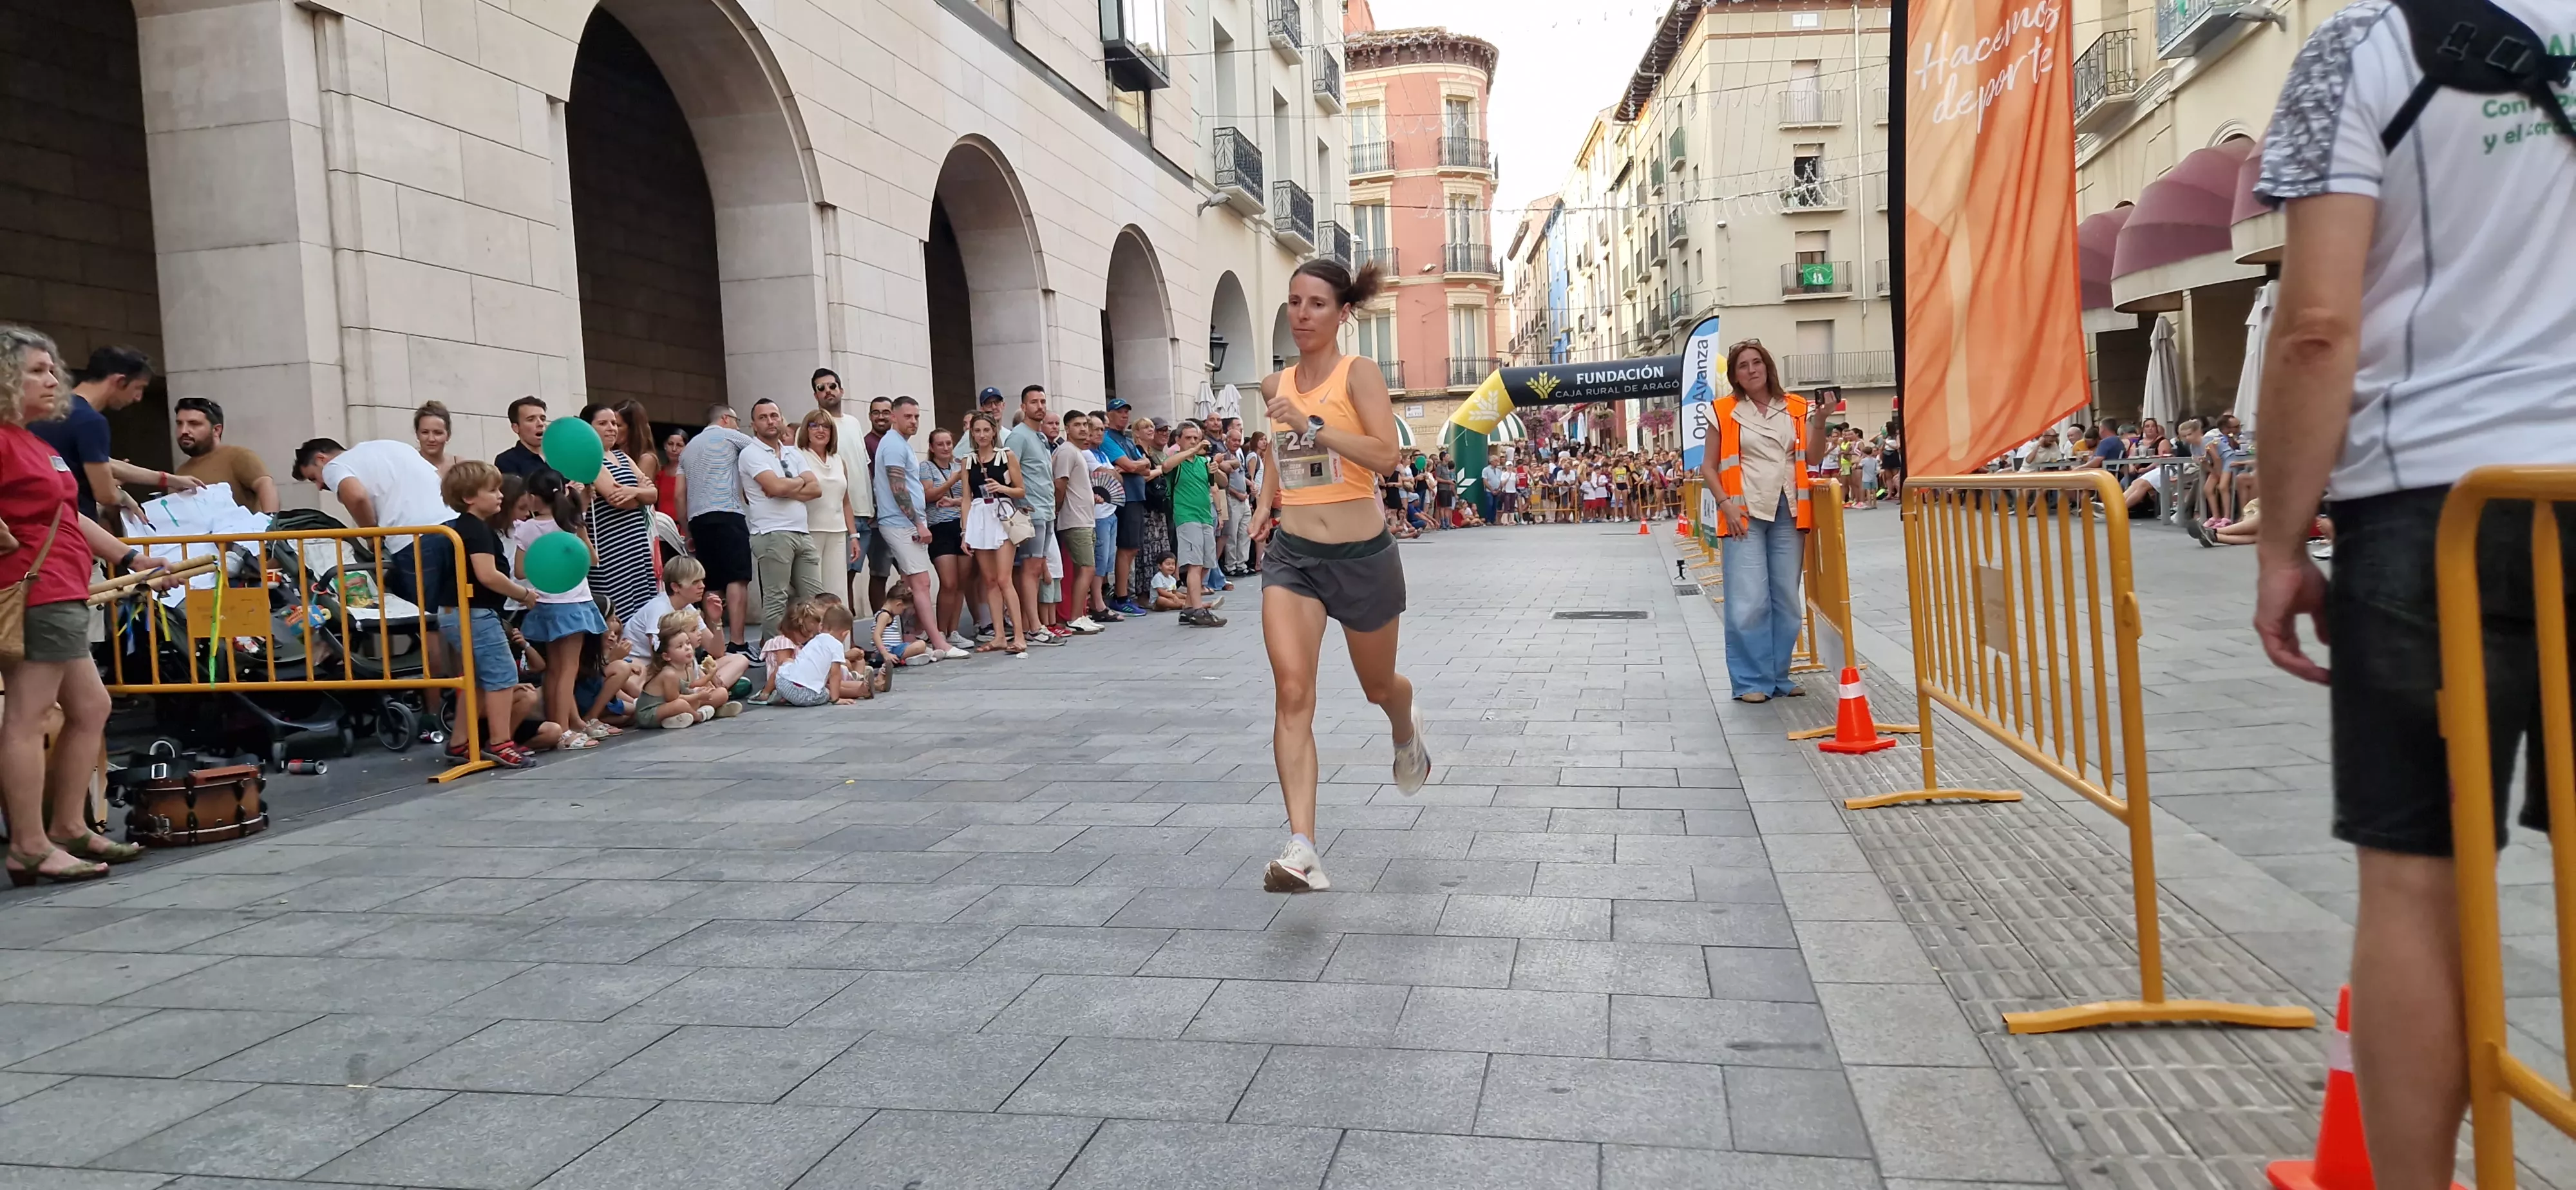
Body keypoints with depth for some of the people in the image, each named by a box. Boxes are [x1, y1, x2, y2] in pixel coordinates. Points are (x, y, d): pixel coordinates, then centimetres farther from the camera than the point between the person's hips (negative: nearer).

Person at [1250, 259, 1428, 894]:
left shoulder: (1359, 373, -8)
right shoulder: (1275, 385, 7)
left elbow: (1386, 454, -22)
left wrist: (1311, 425, -29)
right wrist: (1266, 499, 13)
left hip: (1361, 556, -3)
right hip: (1291, 555, 3)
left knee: (1378, 686, 18)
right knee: (1292, 692, -15)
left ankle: (1406, 729, 57)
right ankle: (1302, 848, -19)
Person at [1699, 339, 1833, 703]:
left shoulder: (1796, 409, 9)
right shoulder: (1724, 412, 3)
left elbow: (1813, 459, 5)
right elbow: (1708, 466, 3)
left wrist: (1819, 423, -10)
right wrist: (1726, 504, -8)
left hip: (1789, 512, 3)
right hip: (1745, 513, -3)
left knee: (1787, 599, 6)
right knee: (1749, 601, -7)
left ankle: (1778, 675, 17)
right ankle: (1750, 681, 0)